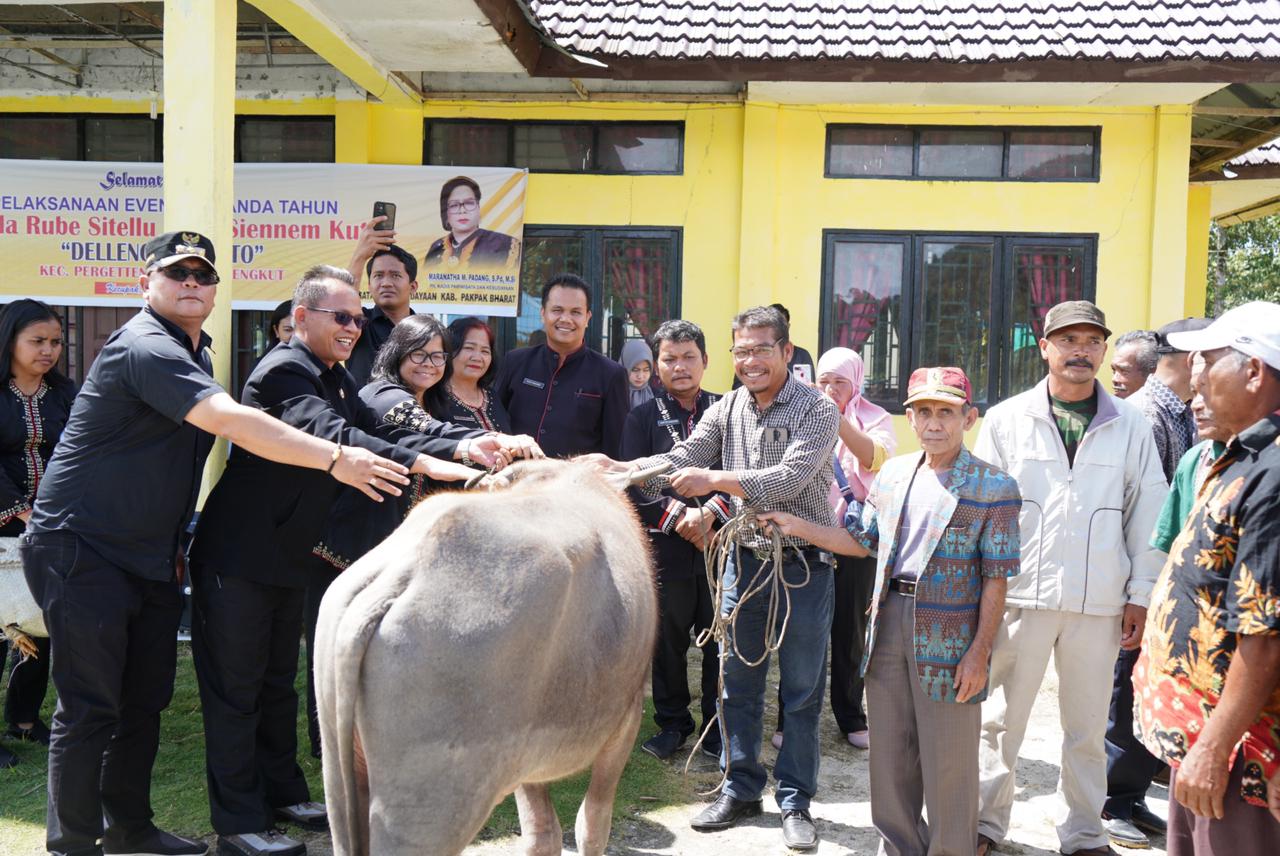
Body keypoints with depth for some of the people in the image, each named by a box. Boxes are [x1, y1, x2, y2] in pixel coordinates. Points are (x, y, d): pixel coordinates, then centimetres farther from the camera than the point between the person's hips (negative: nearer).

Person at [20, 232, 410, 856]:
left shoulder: (194, 349, 13)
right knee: (90, 707, -4)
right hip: (79, 549, -9)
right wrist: (335, 459, -37)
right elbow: (231, 422, -33)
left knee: (146, 698, 14)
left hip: (149, 555, 9)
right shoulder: (145, 348, -20)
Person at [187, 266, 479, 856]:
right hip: (237, 556, -9)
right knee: (235, 687, 0)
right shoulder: (284, 370, -19)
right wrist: (421, 463, -42)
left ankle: (282, 794, 30)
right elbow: (330, 435, -34)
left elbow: (380, 432, 3)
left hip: (286, 555, 9)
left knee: (278, 681, 18)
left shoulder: (334, 379, 10)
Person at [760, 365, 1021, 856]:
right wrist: (797, 528, 7)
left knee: (947, 760, 5)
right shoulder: (893, 475, 9)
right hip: (889, 624, 5)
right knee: (890, 752, 15)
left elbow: (996, 579, -8)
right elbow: (861, 540, 17)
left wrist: (979, 651, -13)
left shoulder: (993, 488, -7)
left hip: (948, 635, -5)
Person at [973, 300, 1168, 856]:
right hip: (1019, 596, -1)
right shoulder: (1006, 420, 1)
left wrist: (1140, 595, 5)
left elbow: (1147, 516, 7)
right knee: (1000, 719, 7)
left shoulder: (1130, 426, 4)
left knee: (1088, 727, 12)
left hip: (1099, 604, 1)